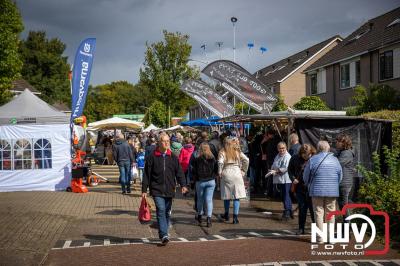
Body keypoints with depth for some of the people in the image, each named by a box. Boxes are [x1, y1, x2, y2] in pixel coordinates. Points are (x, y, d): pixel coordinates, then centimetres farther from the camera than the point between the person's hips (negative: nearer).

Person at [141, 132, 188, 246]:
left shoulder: (173, 157, 8)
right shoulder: (152, 157, -1)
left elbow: (179, 172, 7)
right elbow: (146, 174, 2)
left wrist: (183, 185, -7)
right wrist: (144, 190, 0)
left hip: (169, 190, 4)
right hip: (157, 190, -3)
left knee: (167, 212, 11)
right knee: (161, 210, -16)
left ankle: (163, 234, 25)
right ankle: (164, 235, -19)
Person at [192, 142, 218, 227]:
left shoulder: (197, 159, -8)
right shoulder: (213, 159, -2)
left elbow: (194, 171, -5)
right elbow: (216, 170, 3)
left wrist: (195, 179, 10)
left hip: (200, 181, -1)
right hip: (211, 181, 1)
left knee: (200, 200, 16)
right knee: (209, 200, 1)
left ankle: (199, 216, 30)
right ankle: (209, 218, -11)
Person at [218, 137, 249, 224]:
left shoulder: (222, 152, -1)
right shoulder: (237, 151, 5)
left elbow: (220, 162, -17)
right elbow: (246, 160, -4)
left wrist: (220, 172, -5)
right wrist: (243, 171, 4)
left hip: (226, 173, 0)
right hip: (237, 173, 0)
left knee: (227, 195, 14)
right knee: (237, 196, 2)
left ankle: (226, 214, 29)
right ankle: (235, 217, -2)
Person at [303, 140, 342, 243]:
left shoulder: (312, 159, -4)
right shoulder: (335, 160, 2)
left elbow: (306, 177, 3)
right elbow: (340, 177, 8)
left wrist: (309, 185, 22)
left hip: (317, 191, -2)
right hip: (332, 191, 2)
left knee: (319, 213, 4)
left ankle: (320, 237, 3)